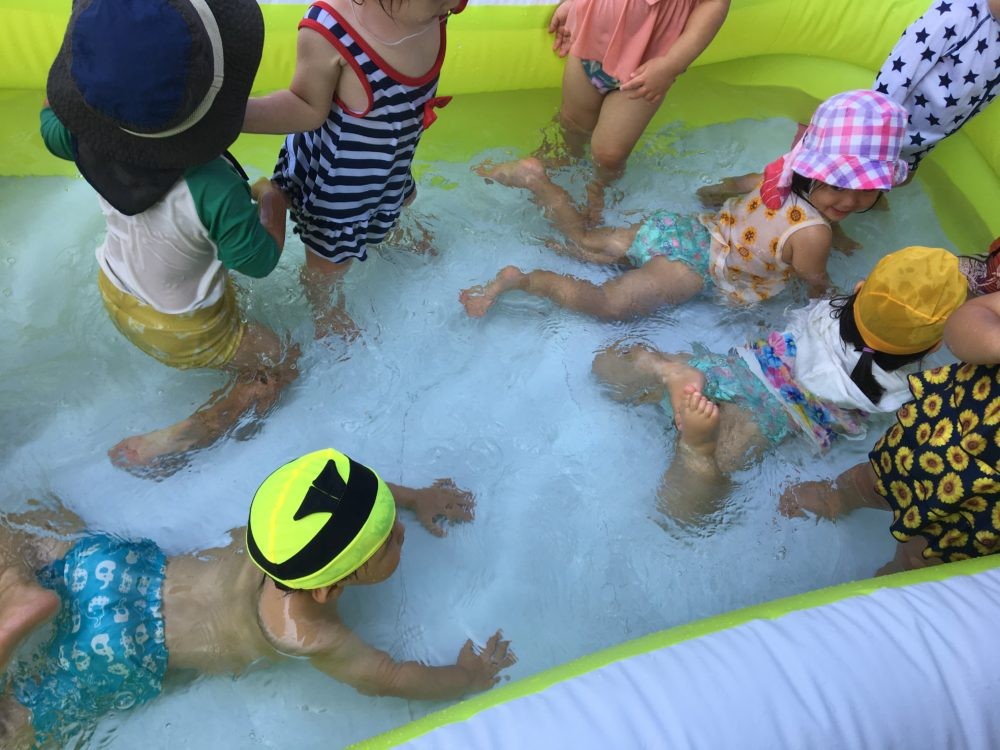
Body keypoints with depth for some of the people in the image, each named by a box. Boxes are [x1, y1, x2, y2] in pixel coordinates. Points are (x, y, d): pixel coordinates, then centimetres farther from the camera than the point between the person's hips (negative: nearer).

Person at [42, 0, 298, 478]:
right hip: (185, 331, -7)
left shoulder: (87, 137, -24)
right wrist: (272, 200, -7)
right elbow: (260, 262, -23)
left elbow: (51, 119, 1)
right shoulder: (214, 191, -41)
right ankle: (163, 447, 8)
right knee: (277, 368, 15)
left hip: (116, 295, 7)